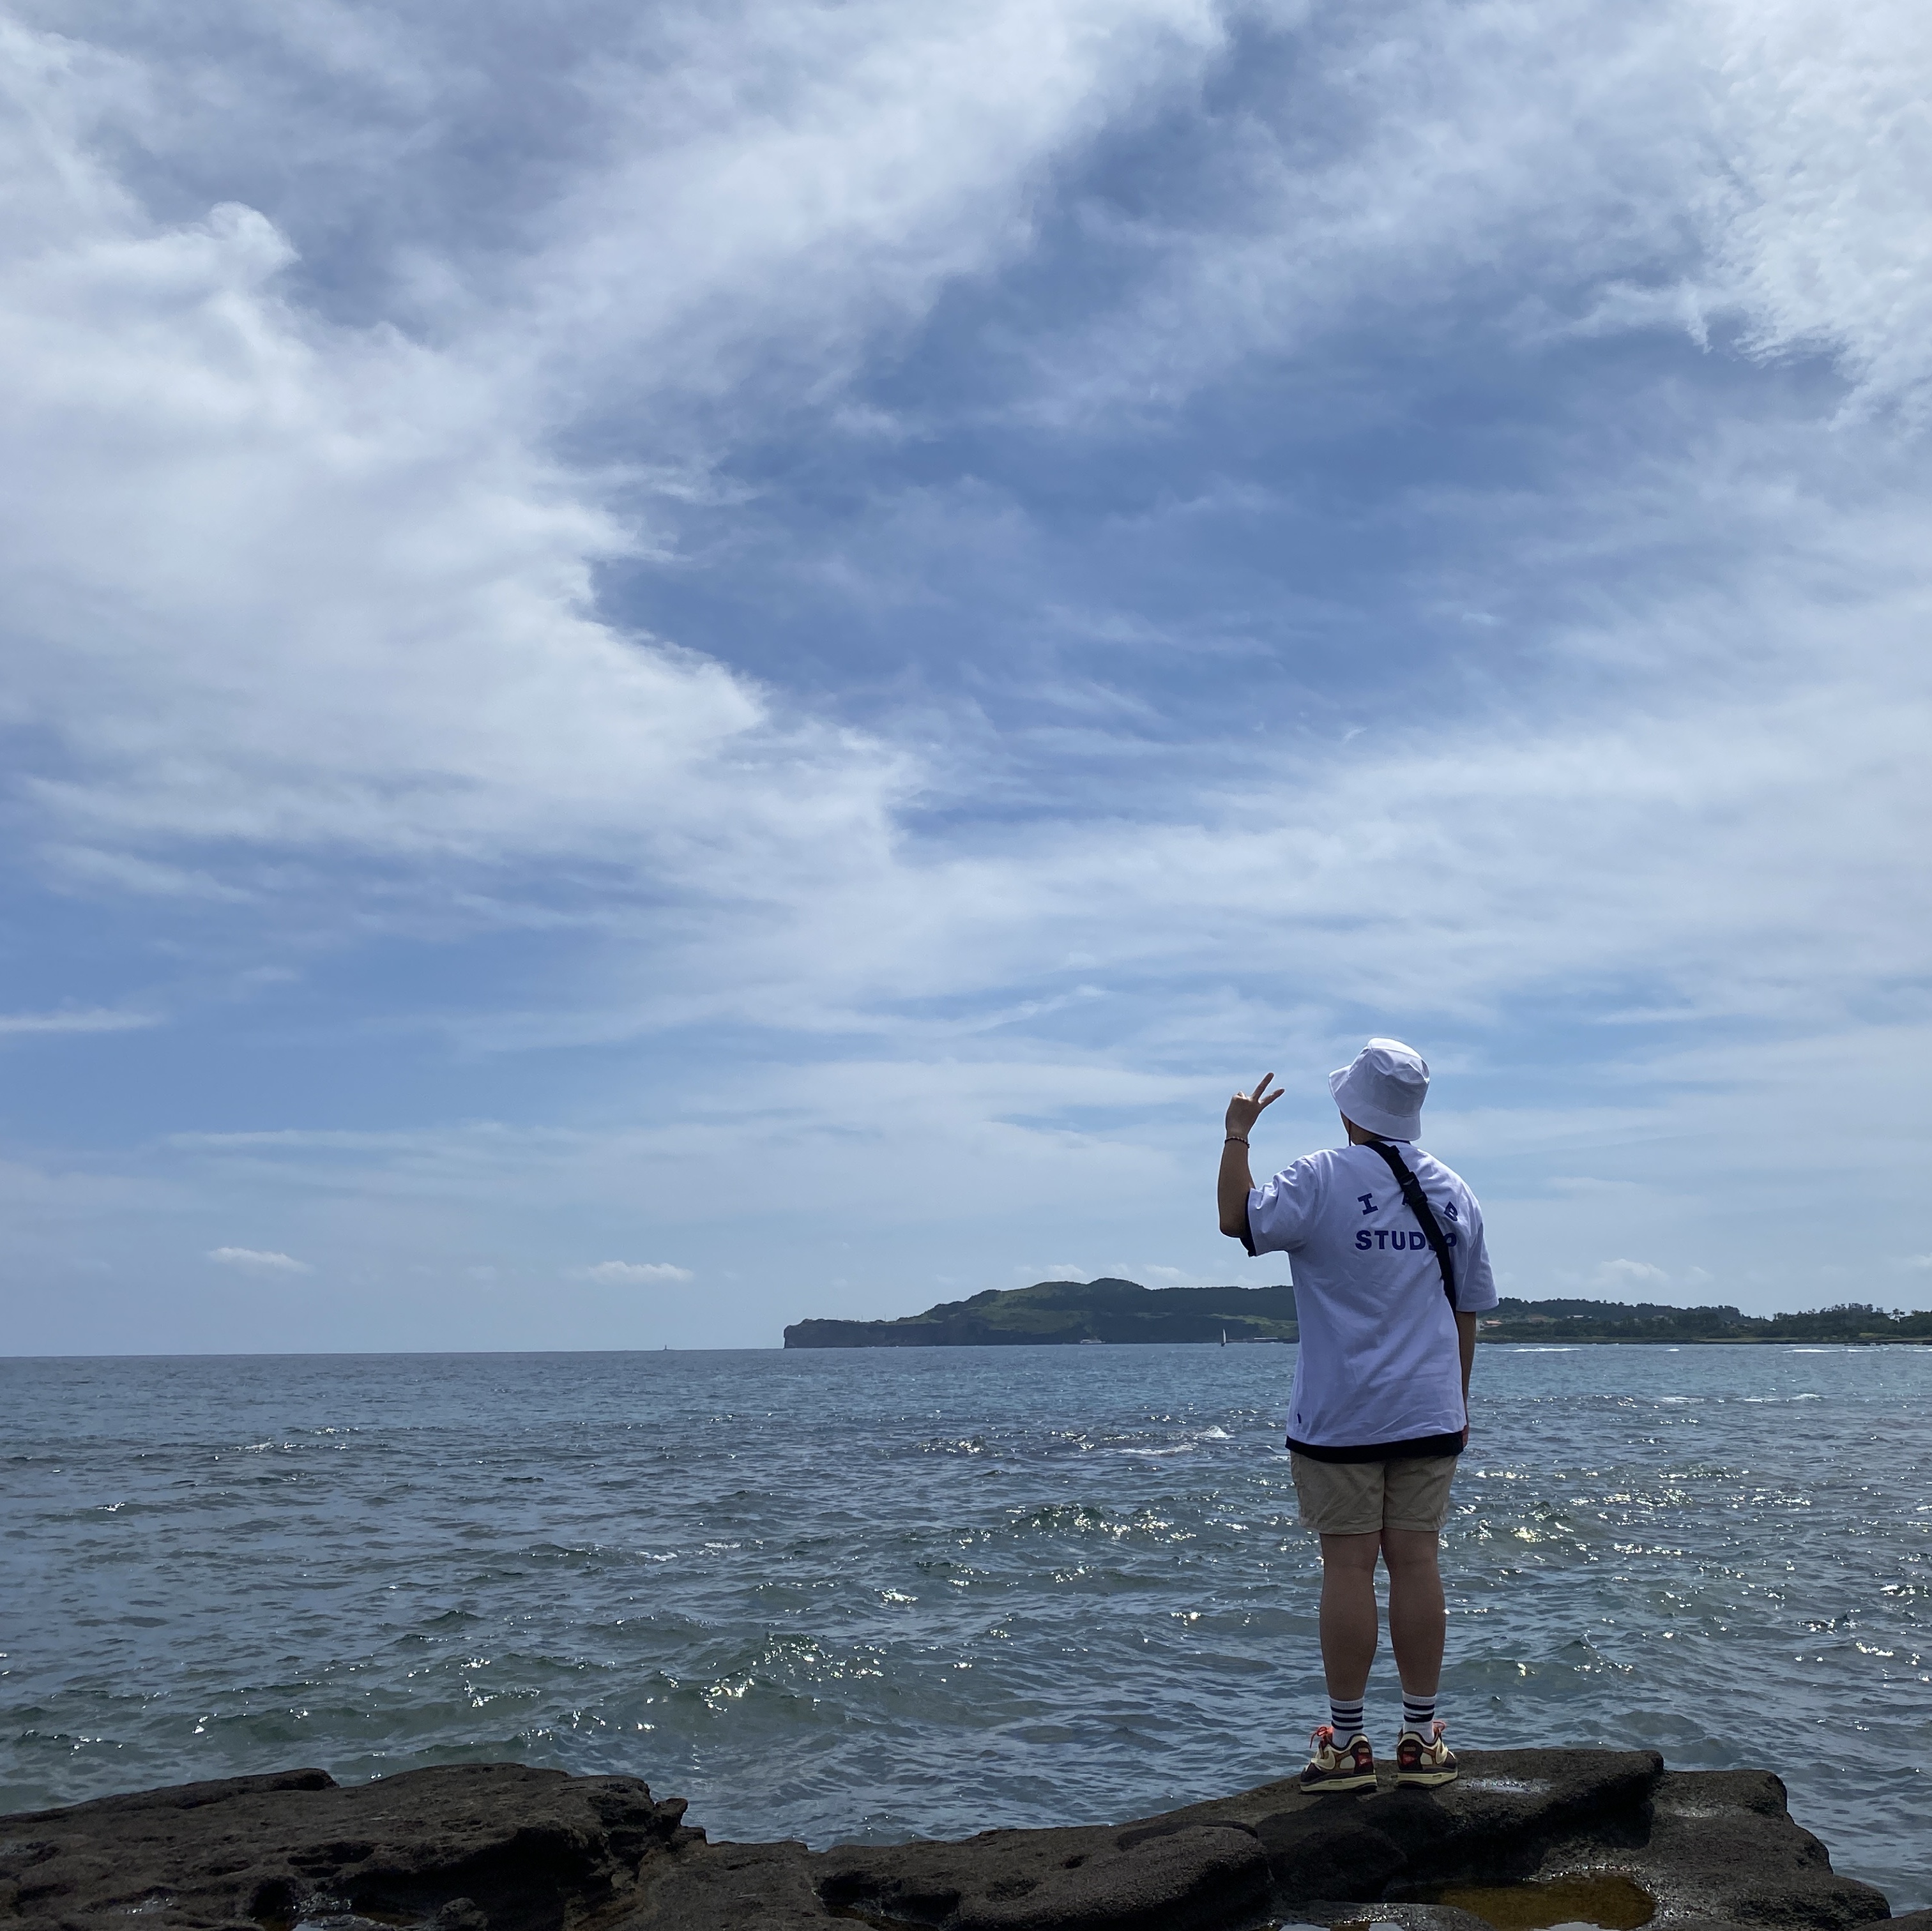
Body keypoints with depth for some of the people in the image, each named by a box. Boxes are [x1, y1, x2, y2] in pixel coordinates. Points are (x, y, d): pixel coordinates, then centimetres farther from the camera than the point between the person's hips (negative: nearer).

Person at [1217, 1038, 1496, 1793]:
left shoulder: (1321, 1180, -11)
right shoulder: (1452, 1192, 6)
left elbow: (1239, 1218, -8)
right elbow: (1468, 1310, 11)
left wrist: (1237, 1134, 2)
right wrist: (1458, 1404, 20)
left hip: (1339, 1417, -4)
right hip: (1429, 1415, 4)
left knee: (1348, 1567, 0)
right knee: (1416, 1563, 8)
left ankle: (1345, 1745, 8)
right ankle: (1421, 1739, 15)